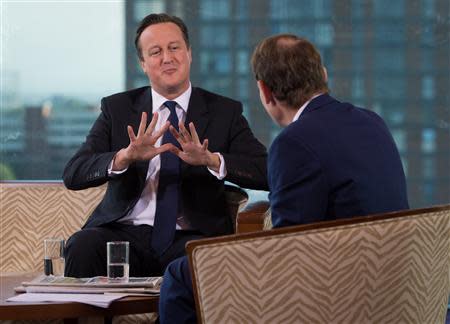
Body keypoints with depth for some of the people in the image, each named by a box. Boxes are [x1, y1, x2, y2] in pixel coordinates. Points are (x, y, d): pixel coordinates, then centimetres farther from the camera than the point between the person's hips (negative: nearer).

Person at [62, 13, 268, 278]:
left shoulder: (225, 112, 9)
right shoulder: (117, 108, 11)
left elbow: (267, 173, -4)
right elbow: (73, 175, -1)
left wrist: (210, 160, -21)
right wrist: (125, 157, -21)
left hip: (191, 238, -1)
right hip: (125, 233, 1)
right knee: (83, 246, -31)